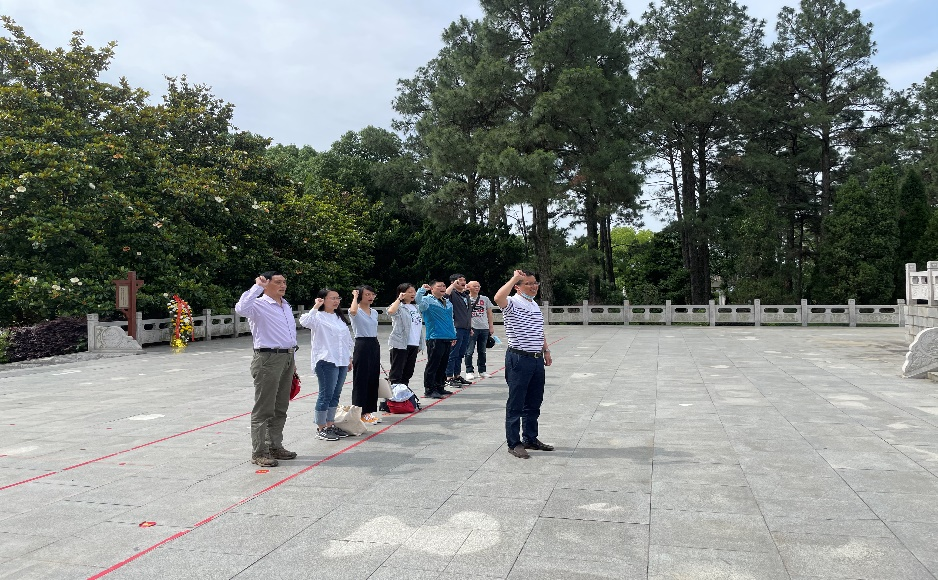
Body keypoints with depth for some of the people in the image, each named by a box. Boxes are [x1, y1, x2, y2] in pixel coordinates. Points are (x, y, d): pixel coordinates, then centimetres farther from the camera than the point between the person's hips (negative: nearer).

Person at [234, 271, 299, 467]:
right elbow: (241, 308, -32)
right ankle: (259, 453, 3)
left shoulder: (286, 306, 17)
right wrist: (257, 287, -25)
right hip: (268, 359, -8)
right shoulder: (259, 305, -9)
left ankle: (275, 446, 25)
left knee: (280, 408, 15)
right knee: (263, 409, -3)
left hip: (287, 358, 8)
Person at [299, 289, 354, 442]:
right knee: (325, 395, -4)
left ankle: (330, 425, 21)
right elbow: (304, 321, -30)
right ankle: (321, 428, 5)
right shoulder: (318, 316, -7)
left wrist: (349, 358, 20)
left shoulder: (339, 317, 17)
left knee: (335, 395, 12)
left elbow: (347, 338, 22)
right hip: (326, 361, -8)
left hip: (341, 361, 8)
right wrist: (315, 307, -28)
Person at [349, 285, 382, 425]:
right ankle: (360, 412, 4)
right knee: (361, 379, -3)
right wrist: (355, 296, -18)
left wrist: (376, 346, 17)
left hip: (374, 346, 7)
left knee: (373, 378, 10)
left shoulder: (374, 312, 14)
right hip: (362, 344, -7)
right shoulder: (357, 311, -8)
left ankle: (370, 411, 20)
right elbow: (353, 311, -34)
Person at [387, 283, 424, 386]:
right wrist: (399, 299, -18)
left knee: (408, 372, 13)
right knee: (396, 372, -5)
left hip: (414, 345, 8)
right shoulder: (399, 306, -6)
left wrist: (421, 344, 19)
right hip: (400, 344, -8)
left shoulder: (416, 307, 18)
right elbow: (390, 311, -30)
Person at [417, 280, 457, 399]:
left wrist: (454, 335, 25)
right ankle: (429, 390, -1)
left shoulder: (448, 302, 19)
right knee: (433, 365, -5)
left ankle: (439, 387, 23)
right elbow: (418, 300, -26)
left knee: (443, 366, 13)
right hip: (435, 338, -8)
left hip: (448, 339, 8)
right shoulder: (428, 301, -4)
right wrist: (422, 290, -36)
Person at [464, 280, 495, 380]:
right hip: (471, 328, -4)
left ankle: (482, 371, 18)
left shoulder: (485, 299, 13)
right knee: (469, 351, -4)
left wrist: (491, 326, 9)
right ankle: (469, 371, 2)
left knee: (482, 351, 11)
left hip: (484, 328, 4)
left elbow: (489, 314, 15)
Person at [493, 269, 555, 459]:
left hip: (537, 359, 8)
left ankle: (530, 438, 28)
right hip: (519, 359, -8)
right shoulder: (513, 303, -11)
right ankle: (514, 443, 9)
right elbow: (498, 298, -34)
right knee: (516, 404, 0)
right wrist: (514, 278, -26)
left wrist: (546, 350, 21)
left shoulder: (535, 305, 17)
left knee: (534, 403, 16)